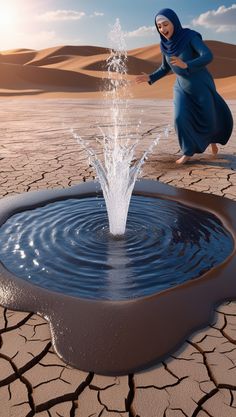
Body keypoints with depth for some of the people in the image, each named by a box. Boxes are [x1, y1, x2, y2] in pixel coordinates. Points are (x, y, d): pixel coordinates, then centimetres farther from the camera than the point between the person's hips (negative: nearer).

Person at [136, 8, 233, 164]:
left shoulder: (191, 36, -20)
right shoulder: (165, 45, -4)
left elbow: (208, 56, -31)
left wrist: (186, 65, -46)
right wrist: (150, 78, -7)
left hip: (201, 85, -3)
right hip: (182, 87, 3)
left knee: (210, 120, 7)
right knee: (180, 118, -16)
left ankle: (212, 136, 42)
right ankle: (189, 151, 2)